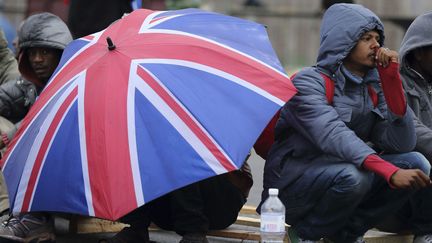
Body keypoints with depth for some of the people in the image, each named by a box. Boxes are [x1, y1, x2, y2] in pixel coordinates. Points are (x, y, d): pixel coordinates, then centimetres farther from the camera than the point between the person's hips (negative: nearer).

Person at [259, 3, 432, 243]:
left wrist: (391, 77, -12)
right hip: (293, 184, -6)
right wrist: (390, 172, -44)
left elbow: (402, 144, -7)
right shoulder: (309, 82, -14)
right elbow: (334, 137, -31)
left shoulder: (374, 86, 6)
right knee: (353, 176, -36)